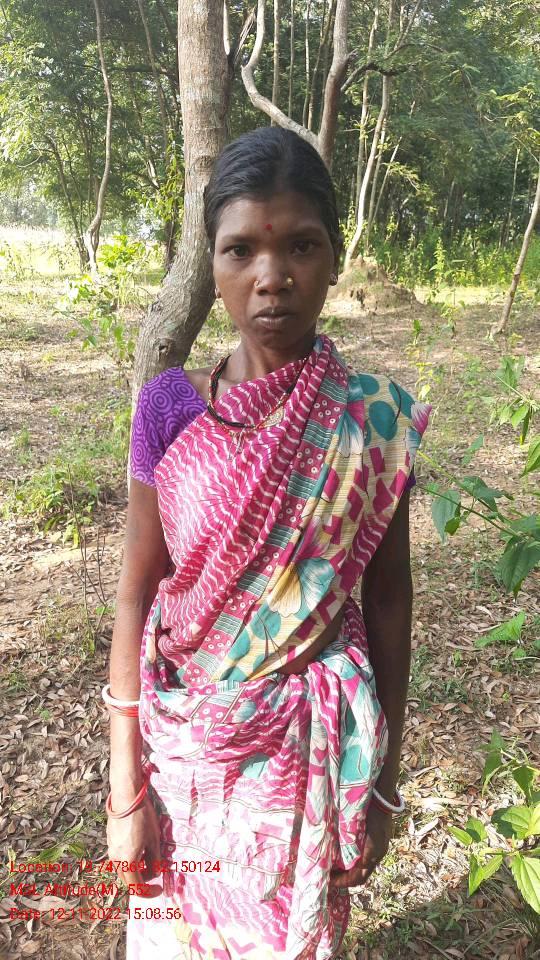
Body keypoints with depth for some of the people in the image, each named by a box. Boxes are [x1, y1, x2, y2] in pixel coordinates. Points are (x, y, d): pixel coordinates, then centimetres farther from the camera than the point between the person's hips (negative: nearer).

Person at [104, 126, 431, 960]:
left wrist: (383, 781, 2)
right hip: (183, 739, 1)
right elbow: (138, 593, -6)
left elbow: (388, 602, -4)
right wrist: (124, 787, -4)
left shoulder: (376, 419, -12)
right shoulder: (170, 407, -11)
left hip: (312, 745, 0)